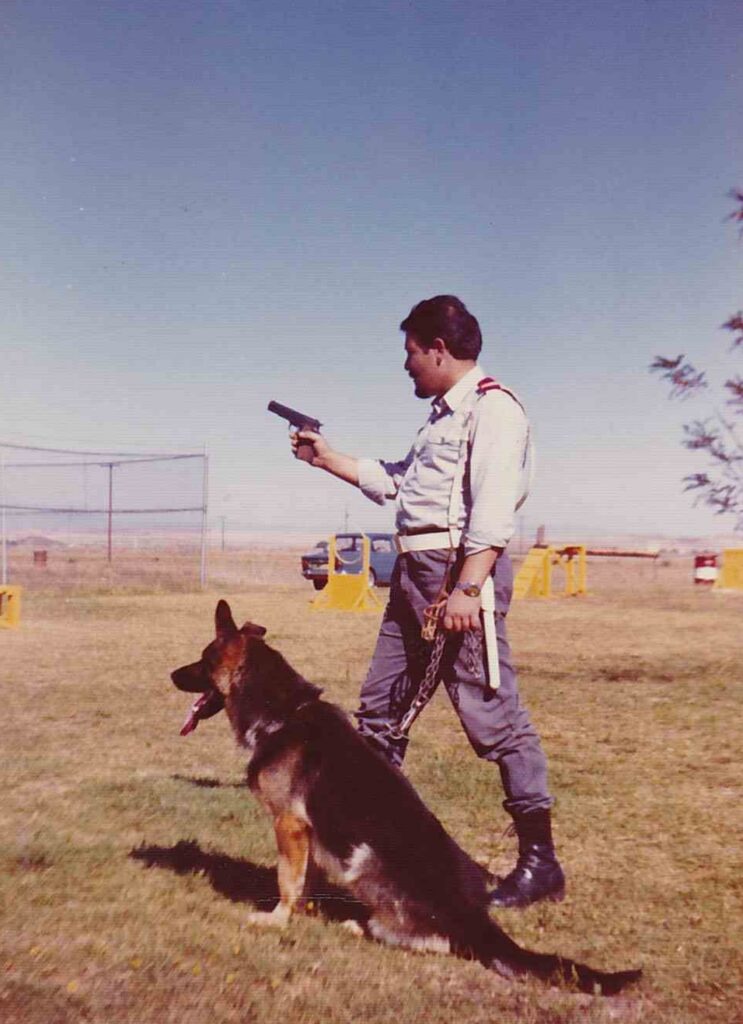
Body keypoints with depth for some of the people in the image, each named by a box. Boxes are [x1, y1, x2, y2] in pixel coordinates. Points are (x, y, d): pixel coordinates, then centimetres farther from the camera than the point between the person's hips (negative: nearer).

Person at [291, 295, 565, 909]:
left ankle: (540, 862, 3)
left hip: (459, 572, -10)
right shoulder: (444, 414, 23)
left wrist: (466, 588, -26)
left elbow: (493, 508, -19)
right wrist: (328, 459, 35)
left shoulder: (493, 407, -8)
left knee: (492, 714, -8)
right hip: (415, 574, 10)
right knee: (380, 707, 14)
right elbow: (393, 482, 33)